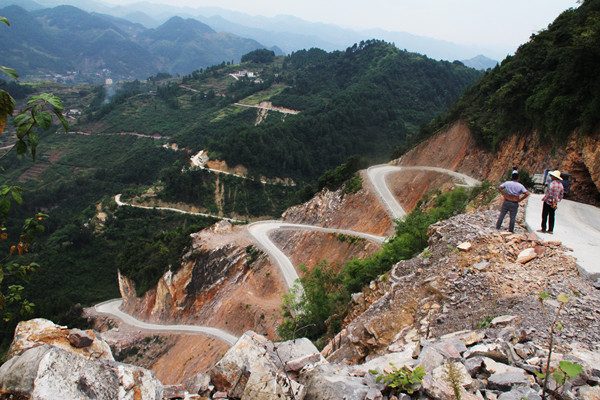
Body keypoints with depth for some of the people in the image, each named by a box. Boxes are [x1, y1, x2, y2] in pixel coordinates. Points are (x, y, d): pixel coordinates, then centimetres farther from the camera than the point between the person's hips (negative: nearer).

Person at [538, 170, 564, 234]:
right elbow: (561, 195, 12)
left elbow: (550, 194, -22)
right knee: (551, 216, 10)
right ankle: (550, 230, 12)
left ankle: (543, 229, 1)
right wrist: (556, 202, 14)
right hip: (554, 203, 7)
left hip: (548, 202, -7)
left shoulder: (552, 184, -16)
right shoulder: (561, 185, 9)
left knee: (544, 215, 0)